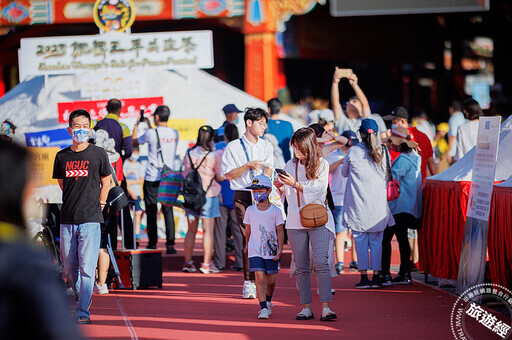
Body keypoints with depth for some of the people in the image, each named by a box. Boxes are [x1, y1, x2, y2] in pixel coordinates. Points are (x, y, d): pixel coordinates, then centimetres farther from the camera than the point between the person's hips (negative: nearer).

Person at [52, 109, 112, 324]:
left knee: (87, 268, -10)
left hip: (90, 220, -4)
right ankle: (81, 301, 30)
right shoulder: (62, 156, 8)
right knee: (69, 268, 10)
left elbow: (106, 182, 10)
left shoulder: (98, 154, 1)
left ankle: (83, 312, -10)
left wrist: (99, 205, 6)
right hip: (67, 220, 4)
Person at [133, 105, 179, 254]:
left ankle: (152, 244, 5)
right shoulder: (175, 134, 3)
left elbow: (134, 141, 4)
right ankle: (170, 244, -3)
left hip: (152, 178, -4)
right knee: (168, 211, 4)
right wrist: (150, 127, 27)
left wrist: (137, 124, 16)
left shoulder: (151, 133, -12)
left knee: (151, 212, 4)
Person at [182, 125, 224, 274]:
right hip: (209, 194, -4)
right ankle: (206, 264, 0)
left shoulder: (189, 154, 2)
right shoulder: (214, 156, -10)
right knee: (208, 230, 1)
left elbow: (185, 174, 9)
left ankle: (187, 262, 11)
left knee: (191, 230, 11)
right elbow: (220, 177, -4)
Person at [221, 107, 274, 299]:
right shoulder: (233, 147, 5)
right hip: (243, 196, -2)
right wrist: (248, 166, -11)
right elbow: (228, 175, 1)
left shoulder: (267, 146, 15)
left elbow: (268, 170, 3)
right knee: (248, 238, -7)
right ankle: (249, 282, -3)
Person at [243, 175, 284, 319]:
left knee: (270, 280, 7)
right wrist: (247, 245, 26)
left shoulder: (275, 211, -3)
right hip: (255, 251, 0)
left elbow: (280, 231, 0)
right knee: (259, 277, -14)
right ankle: (263, 308, -15)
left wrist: (280, 249, -8)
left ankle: (268, 301, 35)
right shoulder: (250, 210, 2)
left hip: (271, 252, 0)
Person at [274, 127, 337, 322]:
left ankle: (325, 307, -19)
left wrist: (294, 184, -19)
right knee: (301, 266, 2)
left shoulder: (321, 164, 1)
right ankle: (306, 307, 5)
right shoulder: (291, 165, 13)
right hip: (295, 221, 4)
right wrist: (280, 187, -6)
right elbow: (286, 195, 15)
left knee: (321, 262, -16)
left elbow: (318, 189, -10)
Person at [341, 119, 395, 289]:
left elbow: (344, 173, 9)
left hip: (357, 203, -2)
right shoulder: (382, 152, -1)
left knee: (360, 241, 2)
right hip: (378, 203, 2)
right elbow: (386, 177, 9)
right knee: (376, 241, 7)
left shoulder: (353, 152, -6)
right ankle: (376, 276, 5)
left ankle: (364, 276, 1)